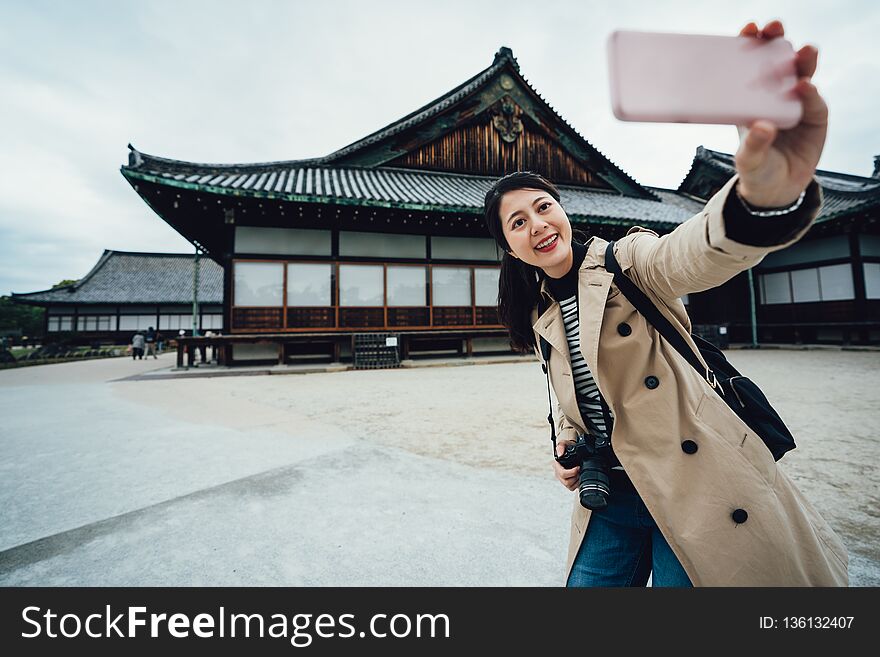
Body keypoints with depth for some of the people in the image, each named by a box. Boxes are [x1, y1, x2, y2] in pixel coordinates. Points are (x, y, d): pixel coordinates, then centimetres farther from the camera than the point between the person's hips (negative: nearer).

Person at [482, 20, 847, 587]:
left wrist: (766, 191, -53)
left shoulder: (627, 261, -10)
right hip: (610, 499, 5)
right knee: (588, 583, 12)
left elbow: (697, 252, -33)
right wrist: (567, 447, -1)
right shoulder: (540, 317, 5)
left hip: (699, 493, -4)